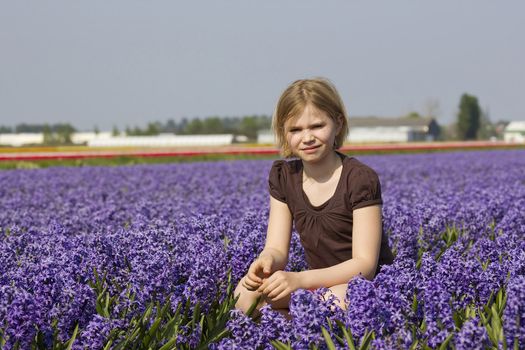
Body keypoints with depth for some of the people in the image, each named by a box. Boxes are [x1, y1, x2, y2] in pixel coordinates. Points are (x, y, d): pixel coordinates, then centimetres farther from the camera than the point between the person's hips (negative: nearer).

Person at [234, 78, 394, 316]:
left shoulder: (360, 179, -16)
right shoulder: (283, 176, 2)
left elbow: (364, 264, -20)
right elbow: (277, 249, -1)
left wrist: (299, 279, -34)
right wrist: (266, 261, -28)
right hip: (319, 285, 5)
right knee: (246, 293, -20)